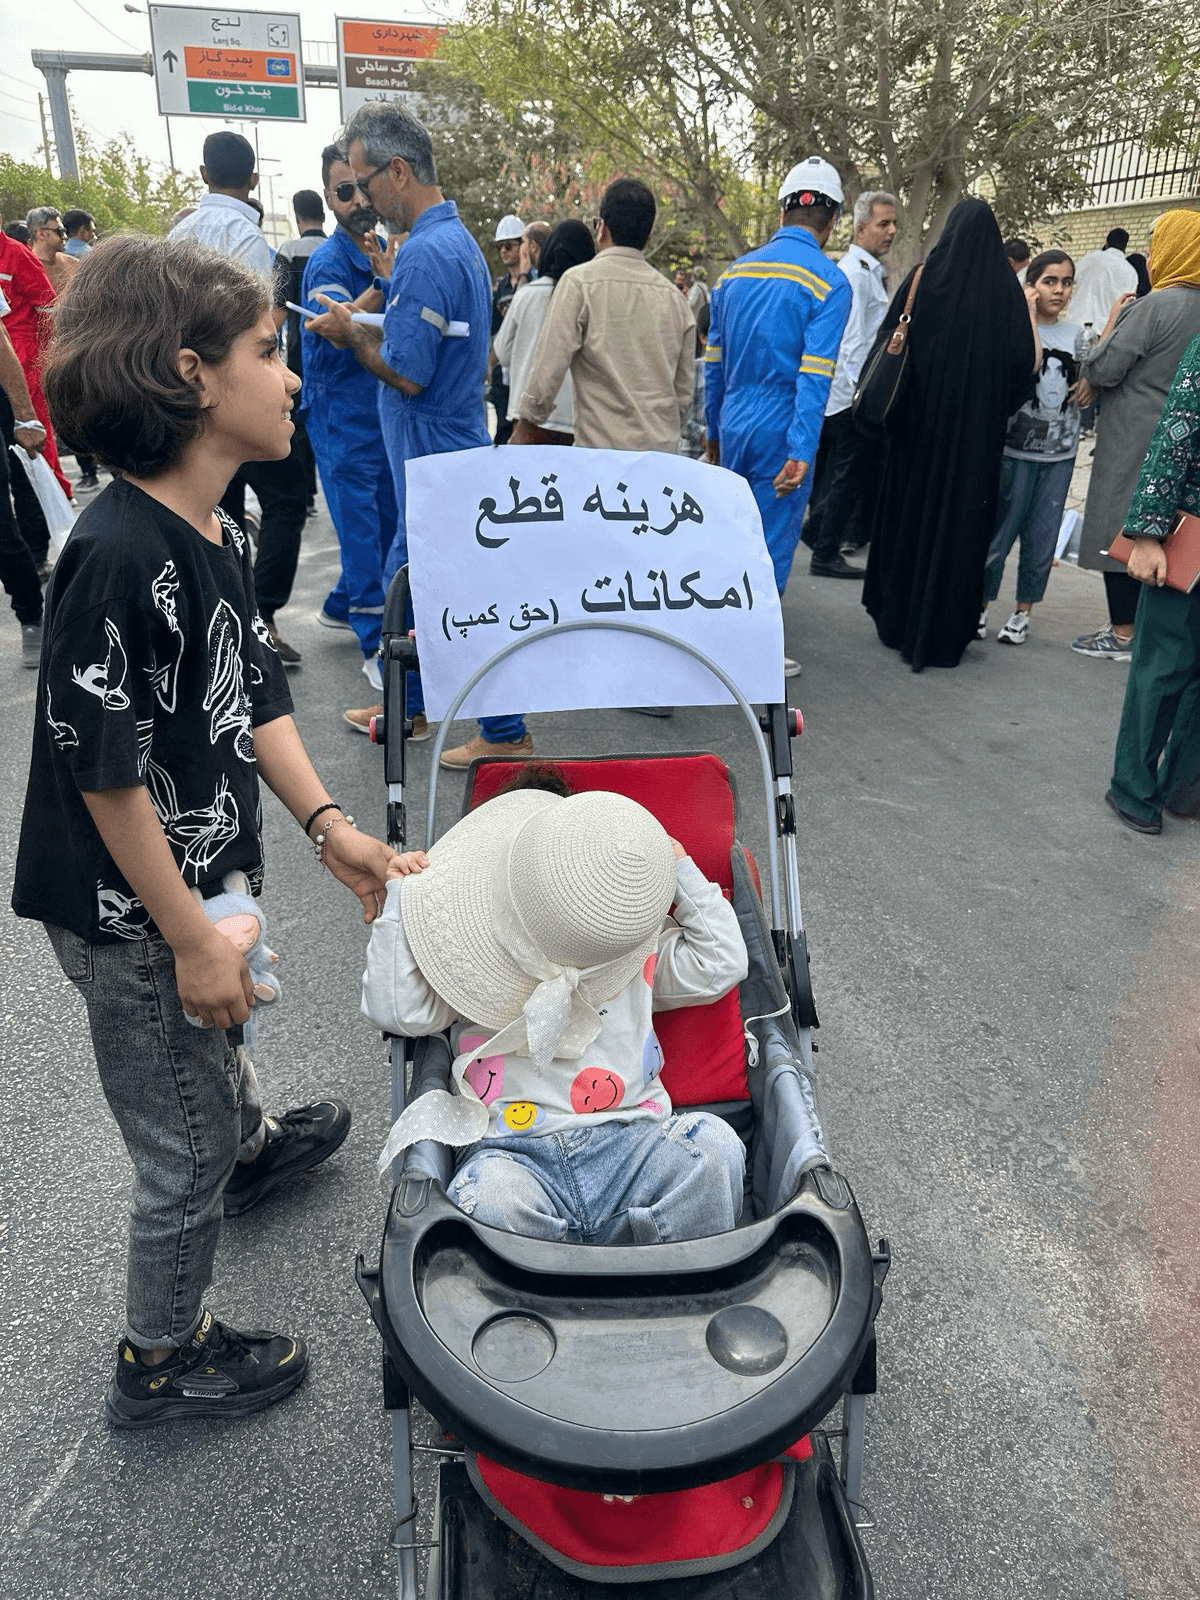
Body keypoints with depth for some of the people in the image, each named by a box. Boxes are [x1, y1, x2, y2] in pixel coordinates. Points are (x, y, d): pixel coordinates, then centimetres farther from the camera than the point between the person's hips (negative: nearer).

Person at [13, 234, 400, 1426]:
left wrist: (325, 823, -2)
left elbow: (256, 695, 6)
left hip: (201, 875, 9)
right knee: (184, 1147, 10)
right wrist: (191, 938, -20)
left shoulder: (220, 533, 1)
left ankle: (251, 1147, 65)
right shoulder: (120, 558, -29)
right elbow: (105, 773, -26)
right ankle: (160, 1365, 34)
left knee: (219, 1041, 34)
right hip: (132, 919, -9)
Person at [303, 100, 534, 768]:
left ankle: (506, 732, 11)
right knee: (408, 574, 20)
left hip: (435, 453, -10)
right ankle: (406, 706, 33)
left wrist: (350, 335, -5)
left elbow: (408, 374, -23)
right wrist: (363, 329, 12)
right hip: (456, 439, 10)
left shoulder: (426, 253, -19)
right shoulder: (461, 238, 13)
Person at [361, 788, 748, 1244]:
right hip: (516, 1152, -1)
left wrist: (683, 873, 12)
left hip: (629, 1143, 2)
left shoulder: (640, 947, 14)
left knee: (715, 1147, -27)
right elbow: (395, 1007, 2)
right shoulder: (470, 955, 10)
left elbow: (720, 965, 14)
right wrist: (402, 897, 2)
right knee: (489, 1196, -37)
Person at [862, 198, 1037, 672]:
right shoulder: (1005, 287, -2)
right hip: (978, 429, 0)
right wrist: (999, 408, 11)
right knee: (962, 517, 6)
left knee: (910, 510, 11)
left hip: (921, 419, 0)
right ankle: (944, 631, 9)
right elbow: (1023, 361, -2)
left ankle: (897, 619, 18)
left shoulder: (924, 277, -3)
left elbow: (889, 337, -2)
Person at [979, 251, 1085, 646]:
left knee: (1041, 536, 5)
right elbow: (1029, 362, -20)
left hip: (1060, 453, 4)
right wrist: (1029, 313, -12)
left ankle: (1023, 611, 15)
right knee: (999, 528, -2)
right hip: (1016, 448, -4)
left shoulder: (1075, 334, 13)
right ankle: (980, 605, 10)